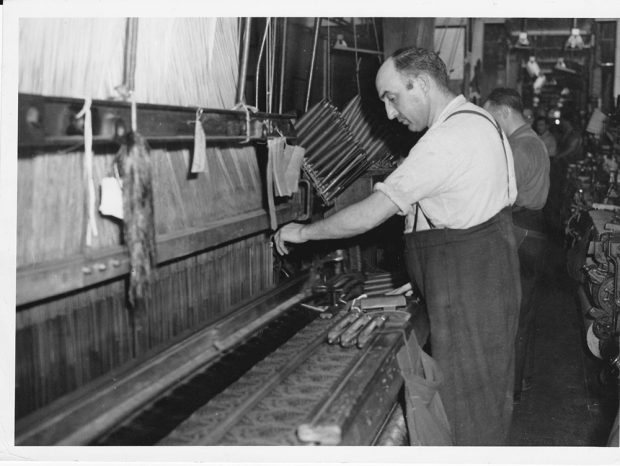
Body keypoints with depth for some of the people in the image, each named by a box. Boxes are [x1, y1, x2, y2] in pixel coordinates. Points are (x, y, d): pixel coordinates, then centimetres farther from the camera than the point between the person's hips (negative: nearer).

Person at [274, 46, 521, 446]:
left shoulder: (449, 138, -22)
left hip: (467, 289, -10)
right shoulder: (477, 119, 11)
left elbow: (373, 213, -23)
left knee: (466, 402, 2)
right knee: (486, 393, 19)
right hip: (488, 276, 10)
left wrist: (305, 231, -11)